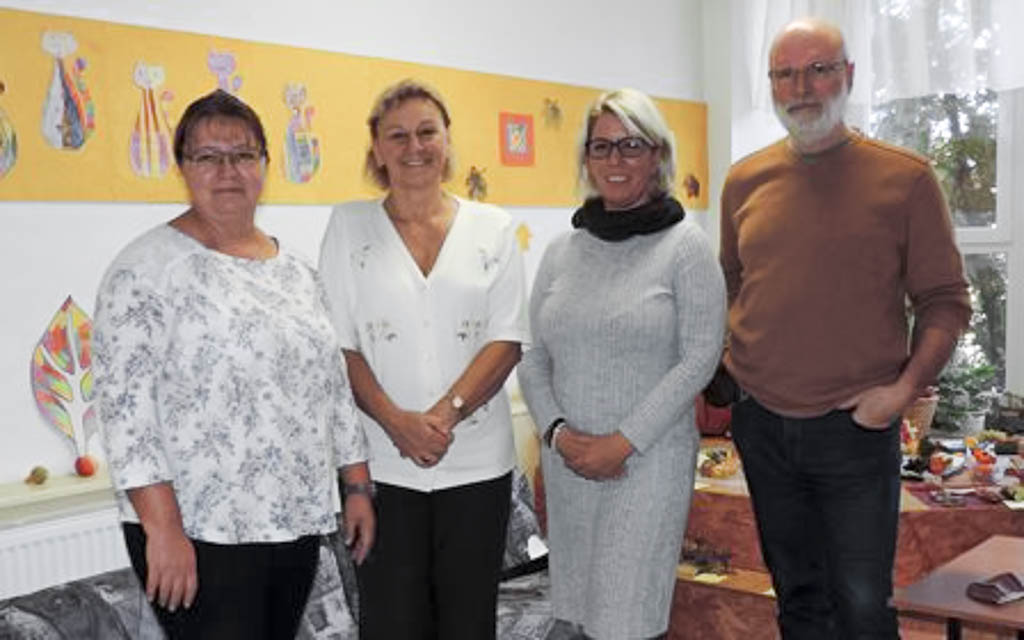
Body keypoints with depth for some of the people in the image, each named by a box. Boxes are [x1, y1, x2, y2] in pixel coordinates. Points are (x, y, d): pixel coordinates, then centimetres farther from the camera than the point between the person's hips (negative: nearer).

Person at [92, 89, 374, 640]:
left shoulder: (297, 268, 11)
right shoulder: (145, 268, -8)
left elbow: (333, 384, 15)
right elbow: (125, 408, -14)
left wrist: (358, 486, 11)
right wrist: (162, 528, -19)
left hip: (298, 523, 6)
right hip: (199, 534, -6)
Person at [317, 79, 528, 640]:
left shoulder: (492, 228, 6)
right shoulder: (350, 225, 4)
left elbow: (507, 340, -1)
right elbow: (339, 344, -1)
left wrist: (445, 413, -14)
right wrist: (397, 421, -14)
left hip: (477, 462, 1)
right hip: (383, 463, -1)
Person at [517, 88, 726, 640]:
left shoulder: (686, 246, -4)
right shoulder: (562, 251, 8)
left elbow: (699, 358, -9)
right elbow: (533, 357, 9)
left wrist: (623, 443, -13)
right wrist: (557, 430, -7)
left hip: (650, 460, -4)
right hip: (567, 460, 4)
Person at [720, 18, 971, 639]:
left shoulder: (905, 178, -6)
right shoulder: (745, 181, 5)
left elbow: (946, 300, -3)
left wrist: (904, 389, -15)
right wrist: (723, 362, 5)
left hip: (856, 426, -3)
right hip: (762, 424, 4)